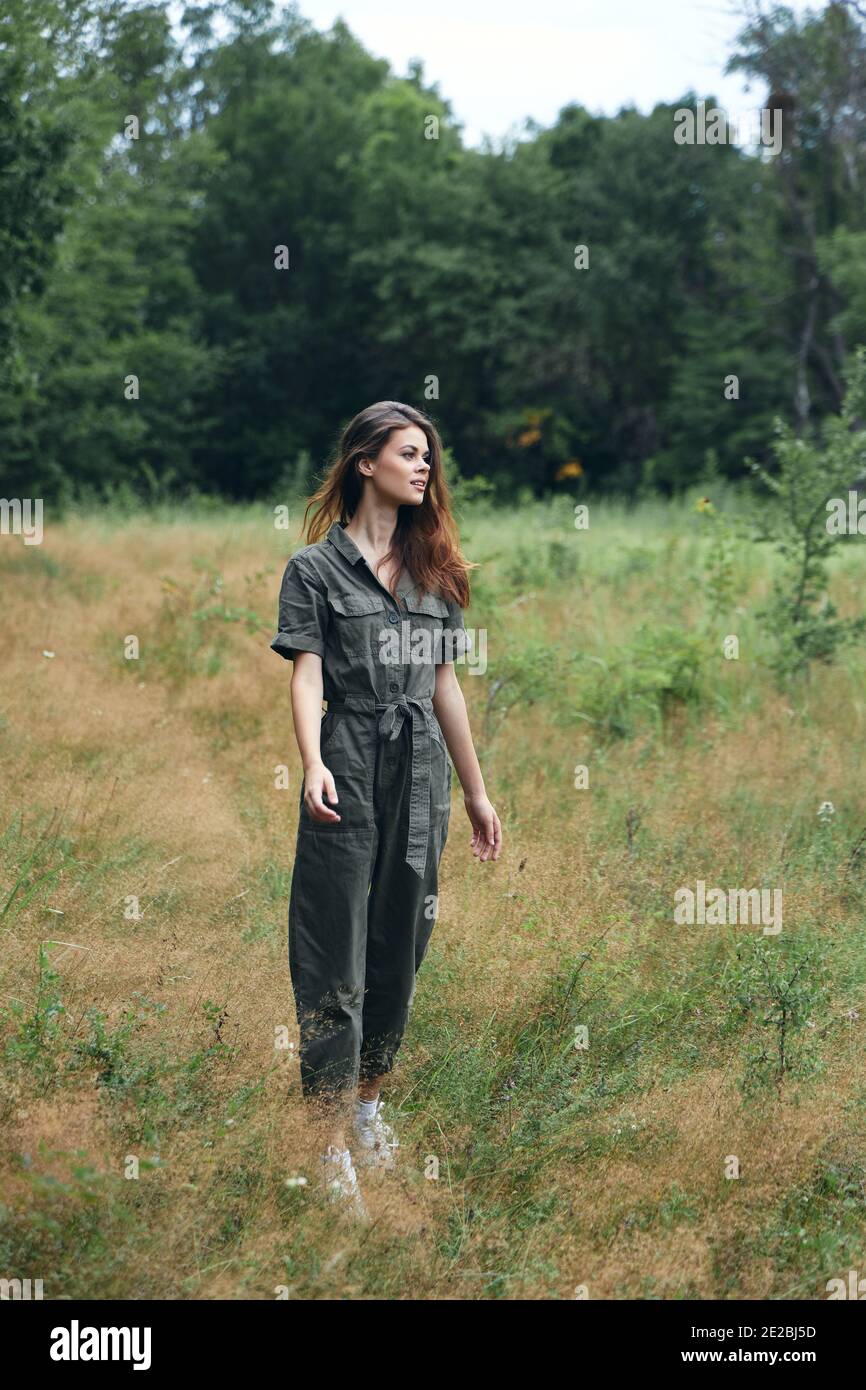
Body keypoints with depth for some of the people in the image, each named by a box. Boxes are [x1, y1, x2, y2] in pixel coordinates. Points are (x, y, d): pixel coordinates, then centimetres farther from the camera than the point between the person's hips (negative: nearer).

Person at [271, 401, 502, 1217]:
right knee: (337, 964, -5)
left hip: (422, 773, 5)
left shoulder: (434, 570, 15)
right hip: (351, 770, -5)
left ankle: (369, 1102, 27)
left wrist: (475, 791, 18)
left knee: (400, 951, 11)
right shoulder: (316, 567, 0)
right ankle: (336, 1149, -4)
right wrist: (313, 767, -25)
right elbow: (306, 675, -9)